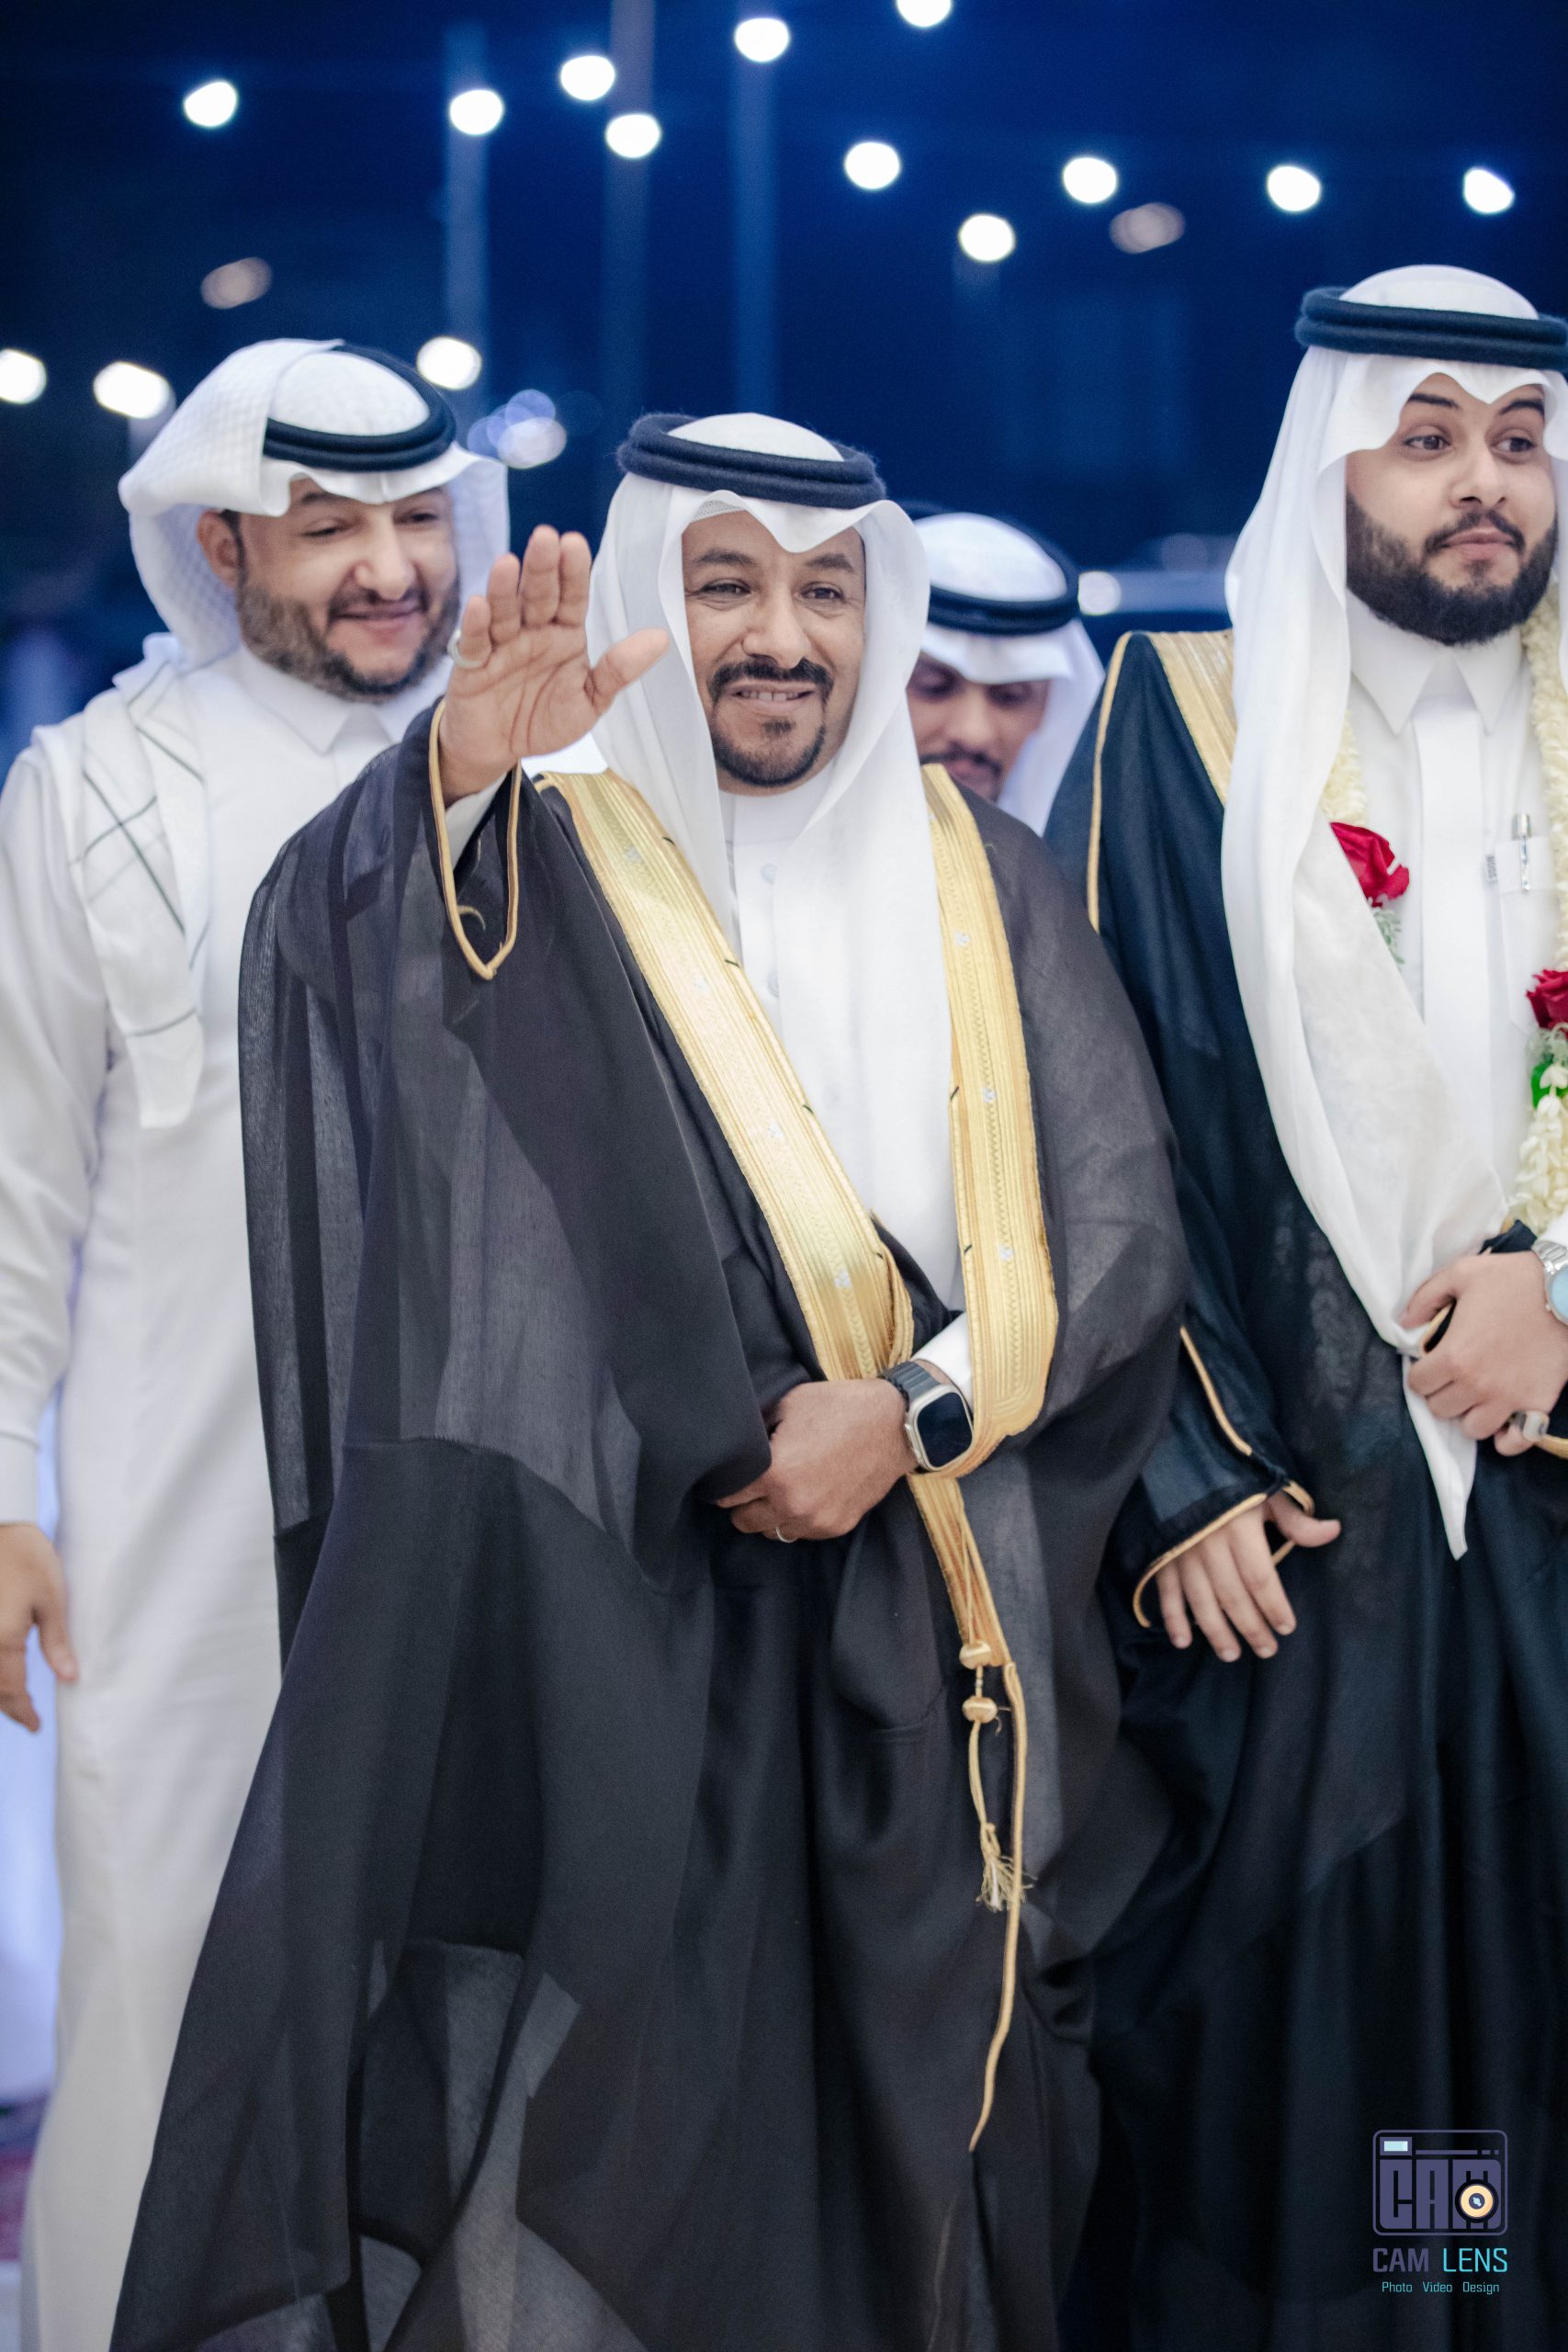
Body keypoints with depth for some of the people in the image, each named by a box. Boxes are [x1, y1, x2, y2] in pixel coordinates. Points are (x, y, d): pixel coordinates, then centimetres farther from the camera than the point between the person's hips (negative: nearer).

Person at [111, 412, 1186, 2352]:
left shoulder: (980, 884, 12)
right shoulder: (535, 870, 4)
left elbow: (1117, 1228, 6)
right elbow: (327, 950, -19)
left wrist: (911, 1411, -9)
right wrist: (455, 776, -39)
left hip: (919, 1629, 2)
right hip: (607, 1617, -2)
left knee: (899, 2133, 5)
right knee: (589, 2135, -6)